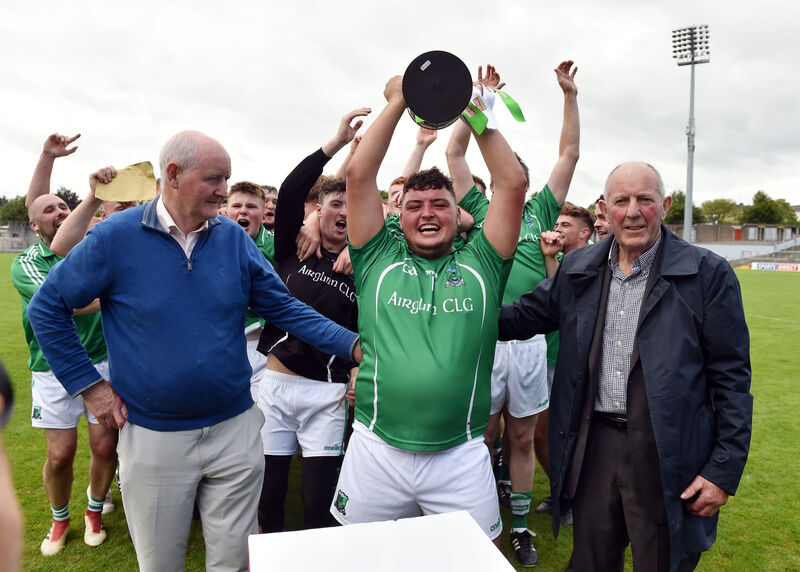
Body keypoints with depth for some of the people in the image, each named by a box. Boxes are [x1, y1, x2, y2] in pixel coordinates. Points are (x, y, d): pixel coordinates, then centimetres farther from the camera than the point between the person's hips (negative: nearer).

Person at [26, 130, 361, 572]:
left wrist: (353, 345, -10)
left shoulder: (234, 238, -3)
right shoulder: (115, 237, -10)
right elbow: (46, 308, 0)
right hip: (153, 436, -1)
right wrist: (88, 384, -5)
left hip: (236, 429, 2)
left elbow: (284, 308, 0)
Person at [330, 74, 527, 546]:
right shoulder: (379, 262, 3)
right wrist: (398, 103, -1)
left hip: (461, 457, 0)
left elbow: (513, 182, -3)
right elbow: (360, 175, -3)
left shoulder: (480, 266, 3)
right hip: (376, 451, 1)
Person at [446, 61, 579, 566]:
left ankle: (521, 526, 26)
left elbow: (569, 155, 12)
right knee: (483, 438, 8)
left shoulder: (538, 213, 13)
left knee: (523, 438, 12)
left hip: (529, 340, 2)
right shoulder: (480, 211, 10)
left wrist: (570, 95, 8)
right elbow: (455, 153, 7)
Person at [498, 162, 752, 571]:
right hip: (592, 446, 4)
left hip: (666, 455, -3)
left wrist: (724, 469, -9)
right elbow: (521, 318, 10)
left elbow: (731, 378, -6)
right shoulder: (578, 268, 4)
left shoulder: (708, 273, -7)